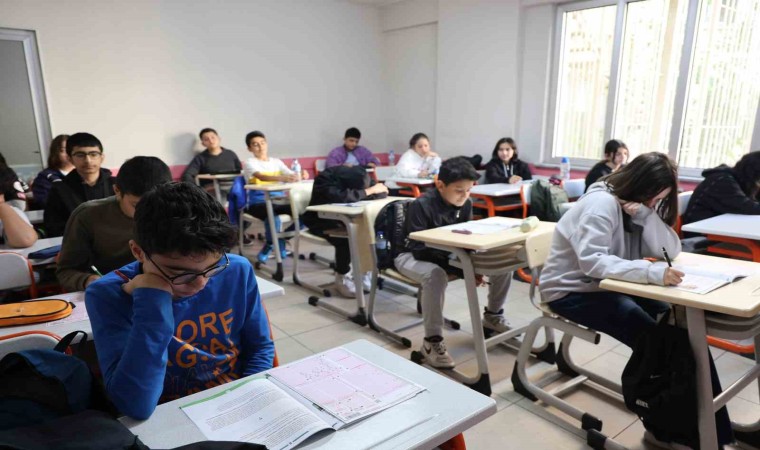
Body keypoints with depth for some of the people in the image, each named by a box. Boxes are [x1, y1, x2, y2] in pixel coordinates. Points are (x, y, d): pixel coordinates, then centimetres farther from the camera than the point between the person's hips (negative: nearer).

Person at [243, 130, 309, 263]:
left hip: (278, 200, 5)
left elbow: (291, 175, 0)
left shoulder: (276, 162, 14)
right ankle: (279, 245, -10)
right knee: (273, 213, -39)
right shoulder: (250, 163, -2)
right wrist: (282, 178, -42)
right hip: (258, 203, -5)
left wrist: (301, 175, -26)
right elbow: (261, 177, -23)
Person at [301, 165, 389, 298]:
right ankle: (341, 278, -12)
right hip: (320, 221, -5)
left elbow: (382, 192, -15)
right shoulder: (325, 179, -28)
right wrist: (367, 192, -34)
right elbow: (340, 197, -44)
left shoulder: (357, 177, -12)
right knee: (345, 237, -33)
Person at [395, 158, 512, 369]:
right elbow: (420, 249, -29)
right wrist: (462, 269, -36)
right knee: (435, 275, -43)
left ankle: (493, 316, 17)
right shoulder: (421, 206, -25)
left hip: (451, 255, 6)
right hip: (412, 256, -6)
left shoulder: (465, 204, -5)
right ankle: (432, 342, -27)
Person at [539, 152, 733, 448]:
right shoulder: (601, 203, -21)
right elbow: (593, 261, -35)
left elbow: (671, 251, -5)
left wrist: (646, 215, -19)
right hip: (571, 290, -8)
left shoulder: (639, 204, 5)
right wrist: (653, 273, -44)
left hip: (606, 286, 8)